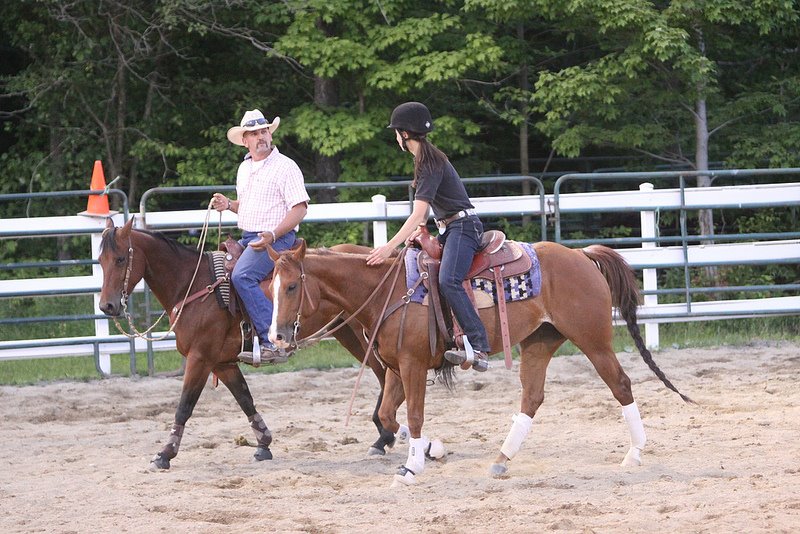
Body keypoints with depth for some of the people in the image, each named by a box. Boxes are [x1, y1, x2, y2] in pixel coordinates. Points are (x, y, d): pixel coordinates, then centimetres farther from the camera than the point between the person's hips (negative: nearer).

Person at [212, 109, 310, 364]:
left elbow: (299, 208, -14)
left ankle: (272, 342, -34)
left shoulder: (285, 166, -8)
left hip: (277, 238, -9)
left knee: (242, 276, -30)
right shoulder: (244, 168, 17)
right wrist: (228, 204, 6)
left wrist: (273, 235, -25)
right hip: (247, 238, 9)